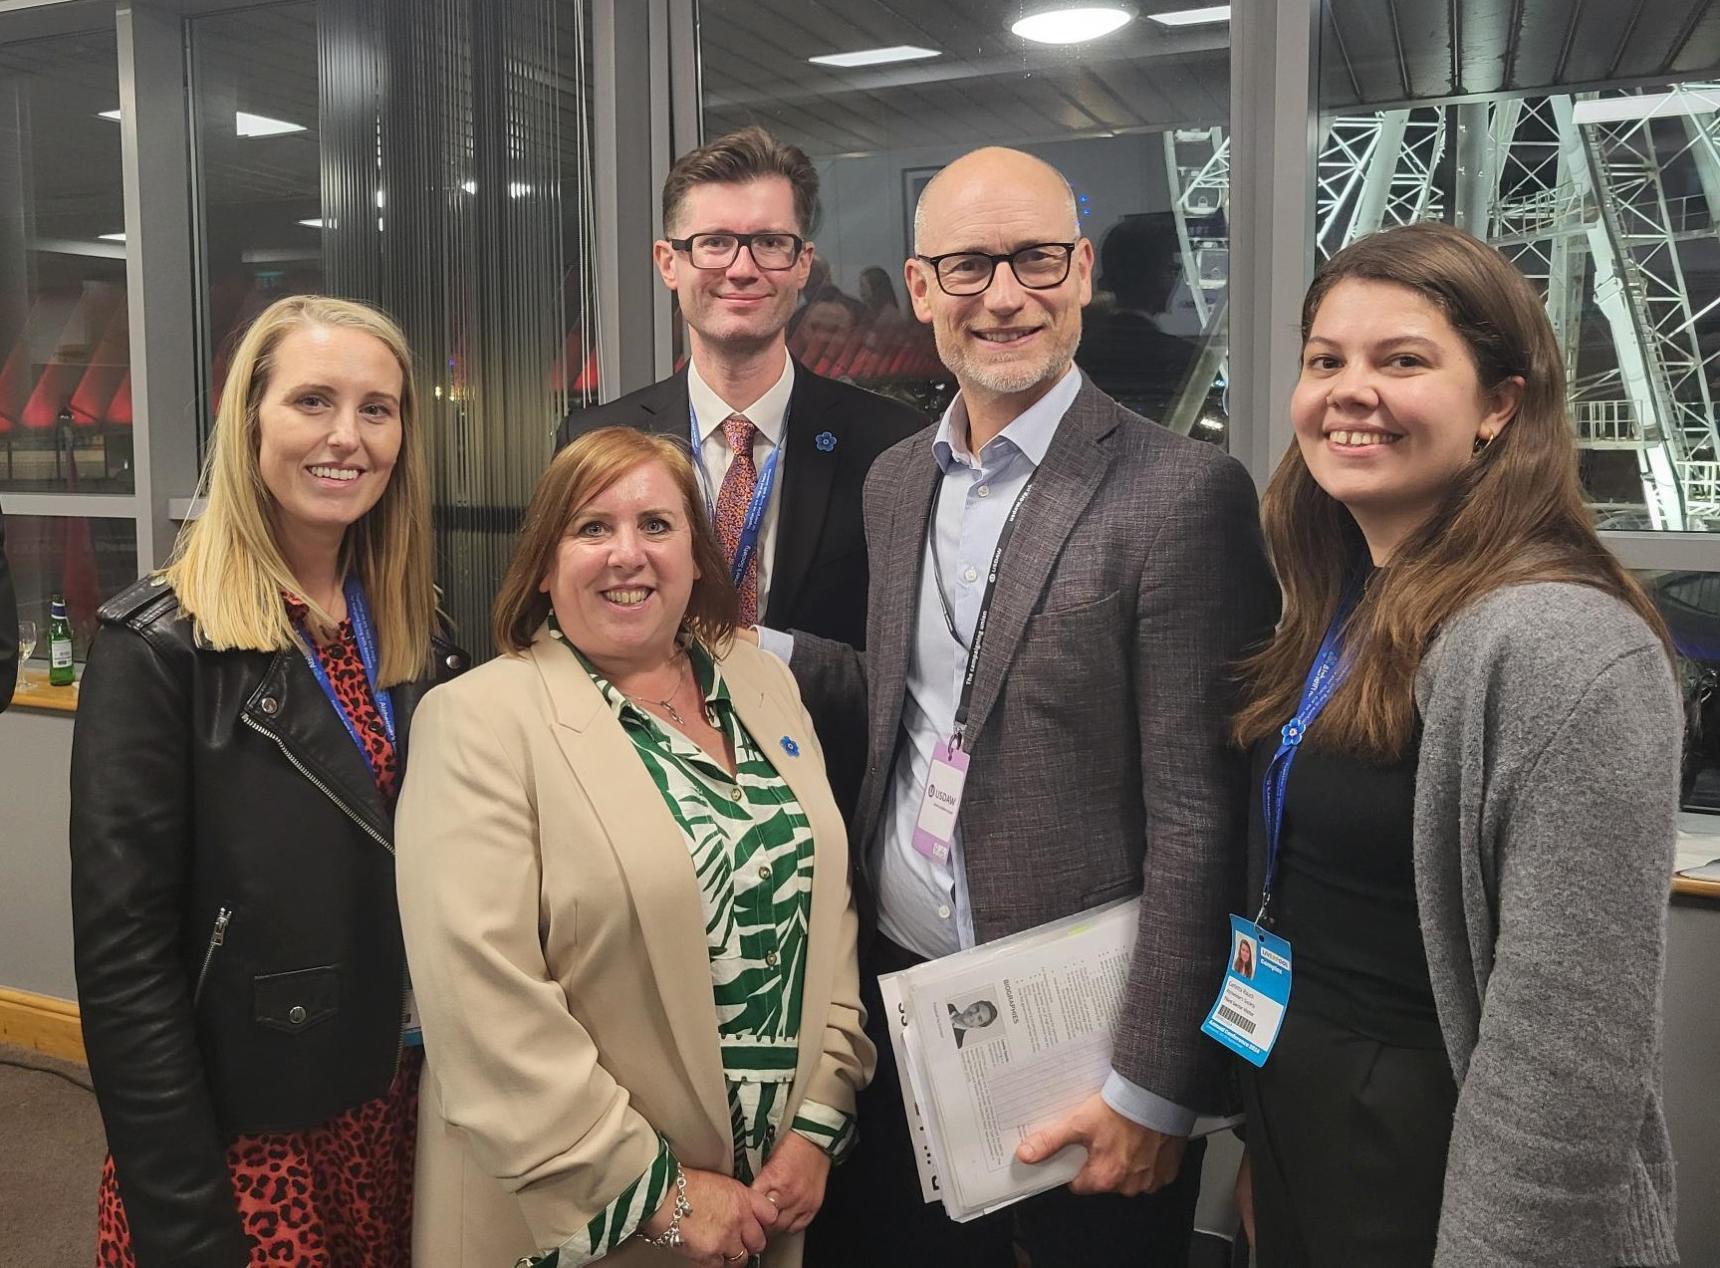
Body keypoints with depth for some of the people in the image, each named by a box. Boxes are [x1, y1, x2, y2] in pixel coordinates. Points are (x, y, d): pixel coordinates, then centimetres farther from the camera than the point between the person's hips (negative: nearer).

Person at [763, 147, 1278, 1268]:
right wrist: (766, 651, 1)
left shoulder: (1182, 491, -15)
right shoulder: (896, 480, 6)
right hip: (898, 996, 6)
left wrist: (1153, 1090, -15)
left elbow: (1197, 815, -16)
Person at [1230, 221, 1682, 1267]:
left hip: (1437, 1160, -7)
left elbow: (1572, 1047, -23)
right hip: (1289, 1104, 7)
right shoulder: (1340, 611, 3)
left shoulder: (1566, 650, -22)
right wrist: (1263, 1129, 13)